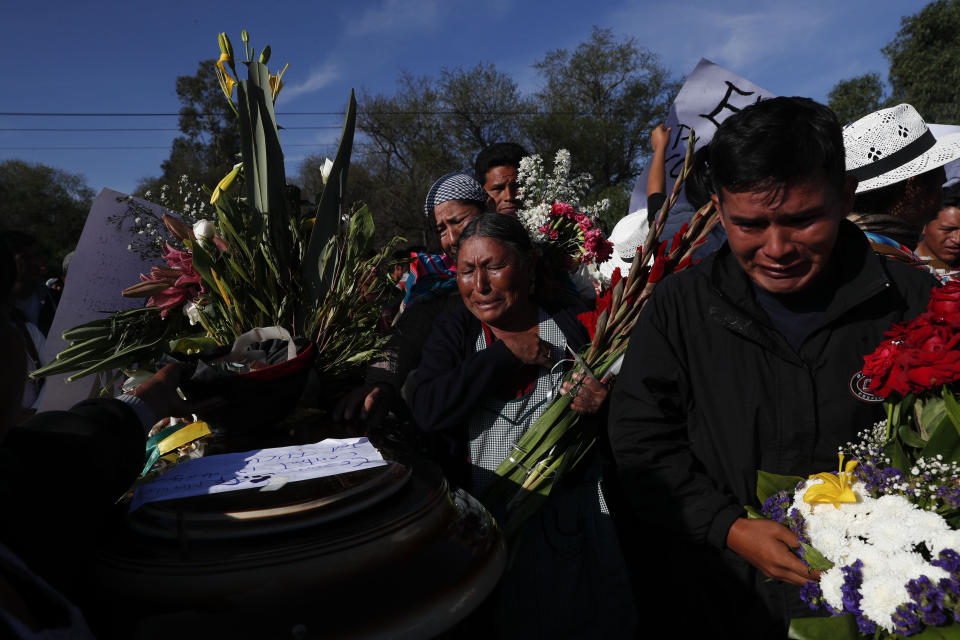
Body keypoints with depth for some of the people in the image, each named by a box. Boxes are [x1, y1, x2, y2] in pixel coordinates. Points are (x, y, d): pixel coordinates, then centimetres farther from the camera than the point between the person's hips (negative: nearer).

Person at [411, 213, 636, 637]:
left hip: (570, 519, 0)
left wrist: (601, 407, -17)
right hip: (478, 523, 0)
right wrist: (506, 354, -14)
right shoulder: (453, 331, 3)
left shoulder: (577, 327, 0)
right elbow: (427, 413, -15)